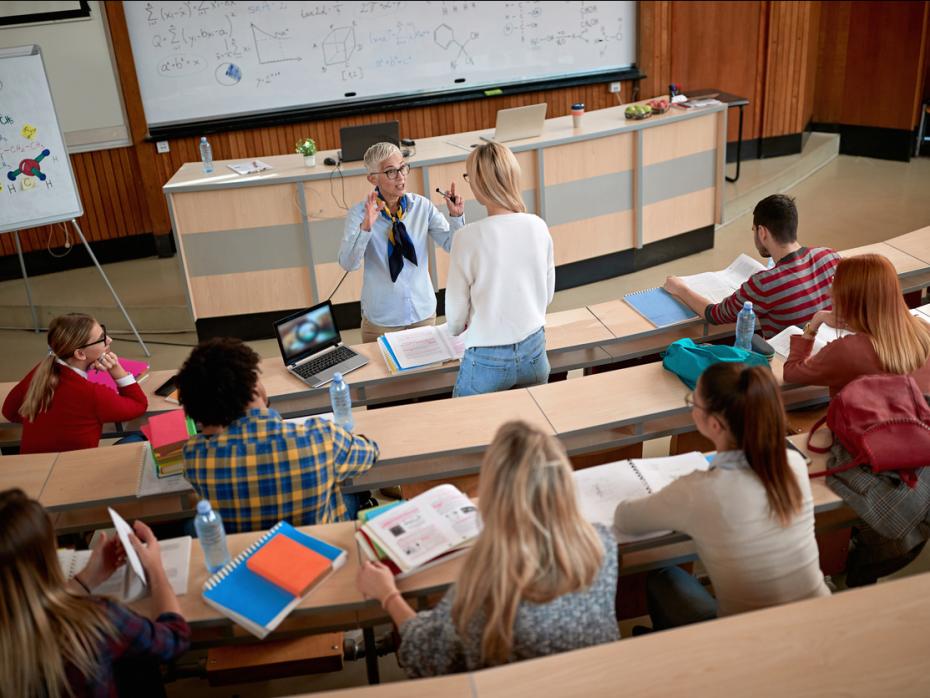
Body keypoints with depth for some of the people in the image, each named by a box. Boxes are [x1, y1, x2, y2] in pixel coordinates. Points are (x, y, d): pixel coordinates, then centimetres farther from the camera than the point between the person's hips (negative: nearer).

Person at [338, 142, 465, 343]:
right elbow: (348, 264, -21)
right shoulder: (360, 213, -11)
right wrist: (365, 227, -35)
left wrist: (456, 217, -21)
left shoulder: (422, 206, -5)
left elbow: (452, 245, -4)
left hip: (423, 311, 3)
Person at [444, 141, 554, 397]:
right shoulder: (538, 227, -5)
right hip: (534, 352, 4)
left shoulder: (468, 237, -18)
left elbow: (456, 310, -7)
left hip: (488, 359, -4)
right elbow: (548, 293, 8)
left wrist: (457, 328, 16)